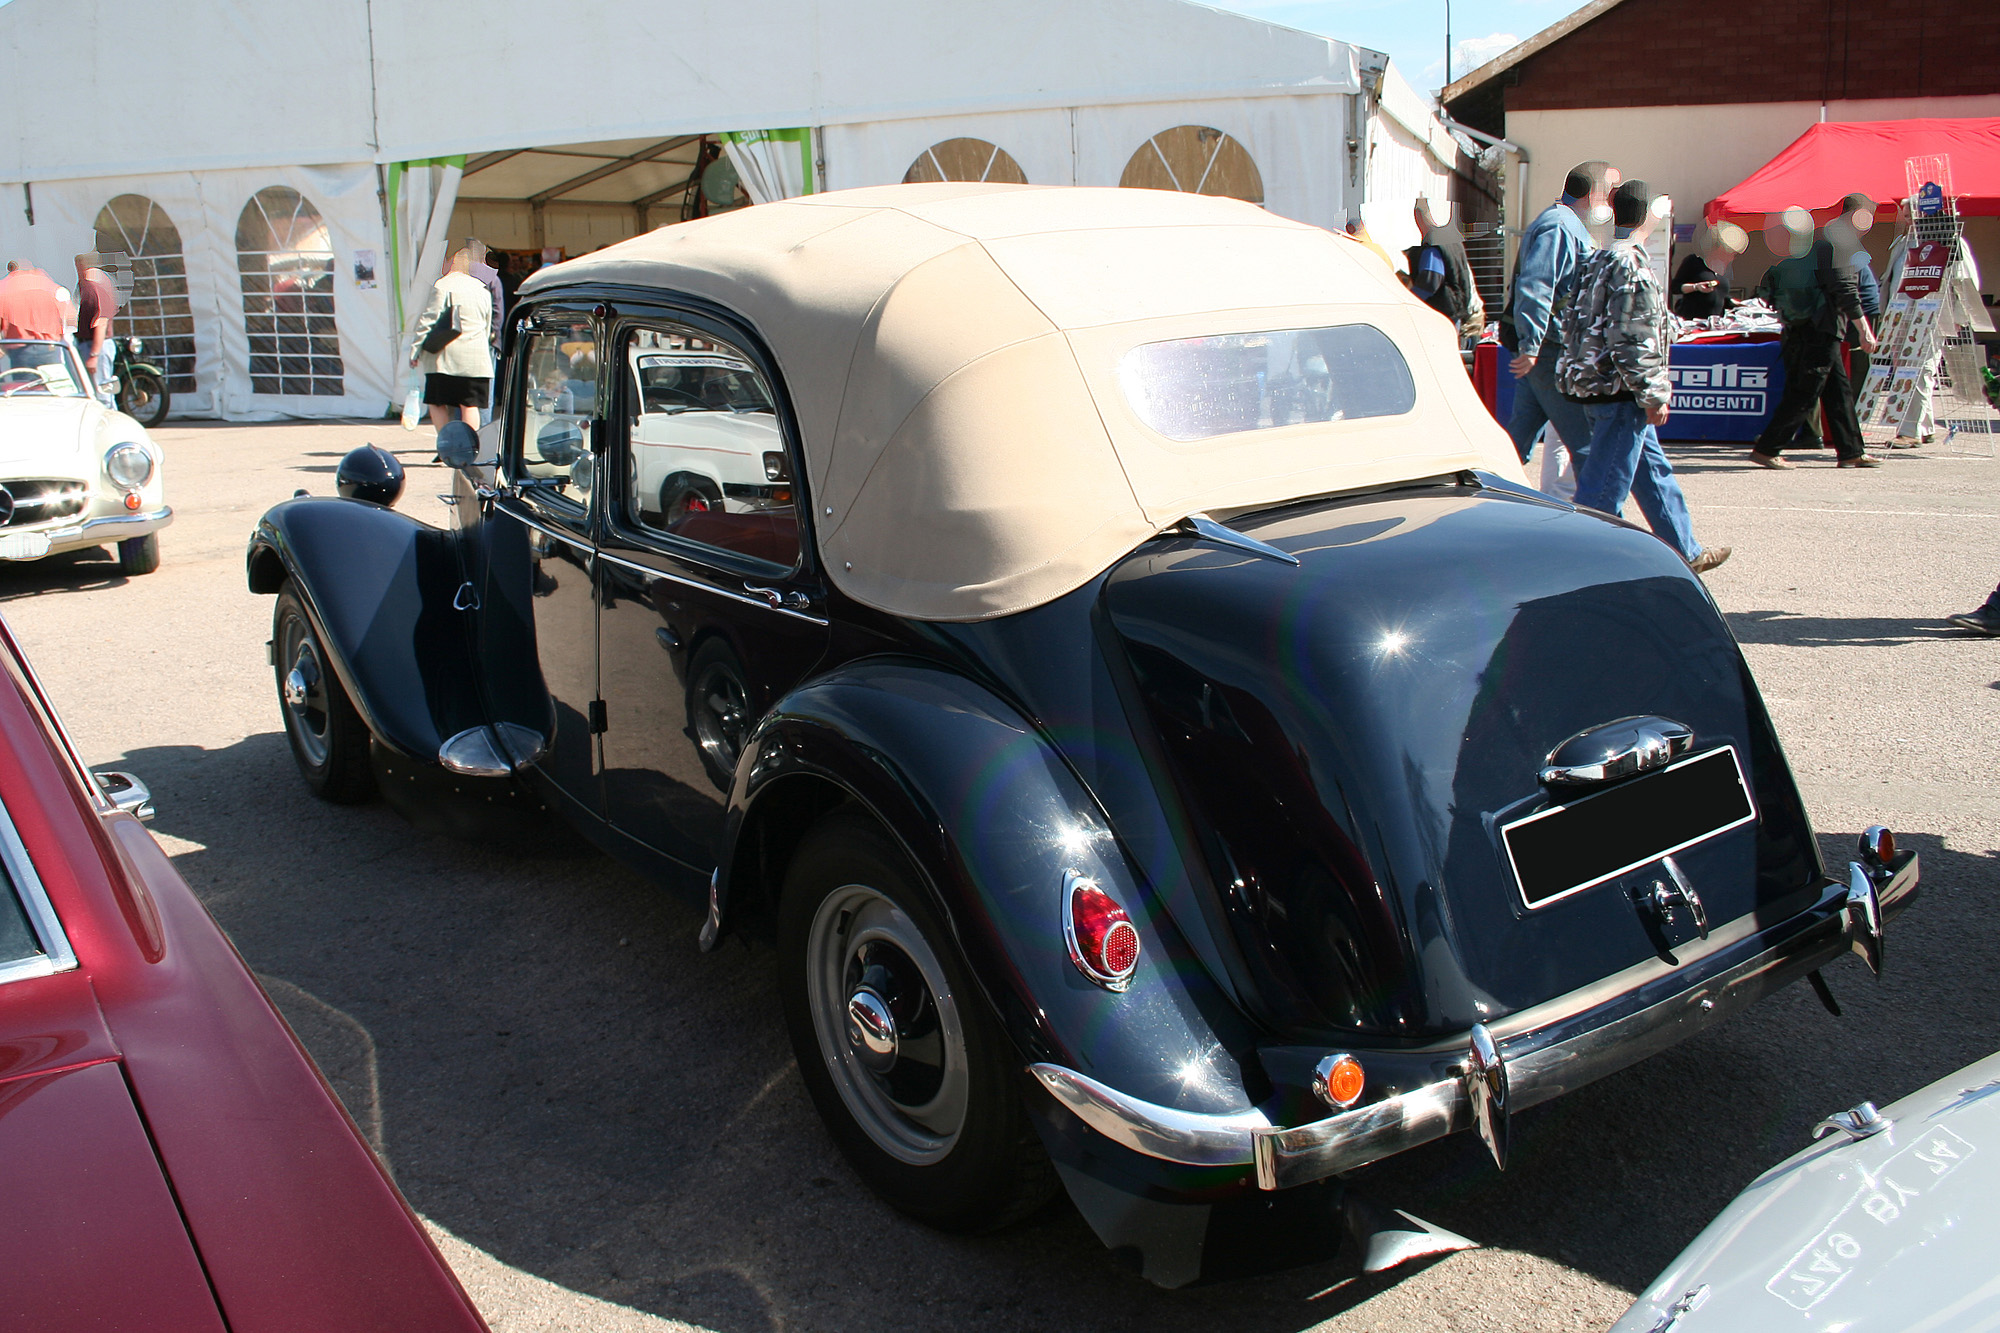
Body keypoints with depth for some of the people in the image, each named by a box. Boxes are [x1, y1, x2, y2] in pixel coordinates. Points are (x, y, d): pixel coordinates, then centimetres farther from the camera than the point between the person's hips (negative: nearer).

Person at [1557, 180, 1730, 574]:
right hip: (1619, 393, -11)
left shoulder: (1598, 260, 13)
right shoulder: (1631, 265, -17)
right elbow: (1633, 341, -22)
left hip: (1594, 386, 11)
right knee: (1604, 487, -6)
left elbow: (1574, 325, 18)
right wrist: (1653, 395, -16)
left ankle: (1686, 552, 31)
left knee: (1654, 472, 19)